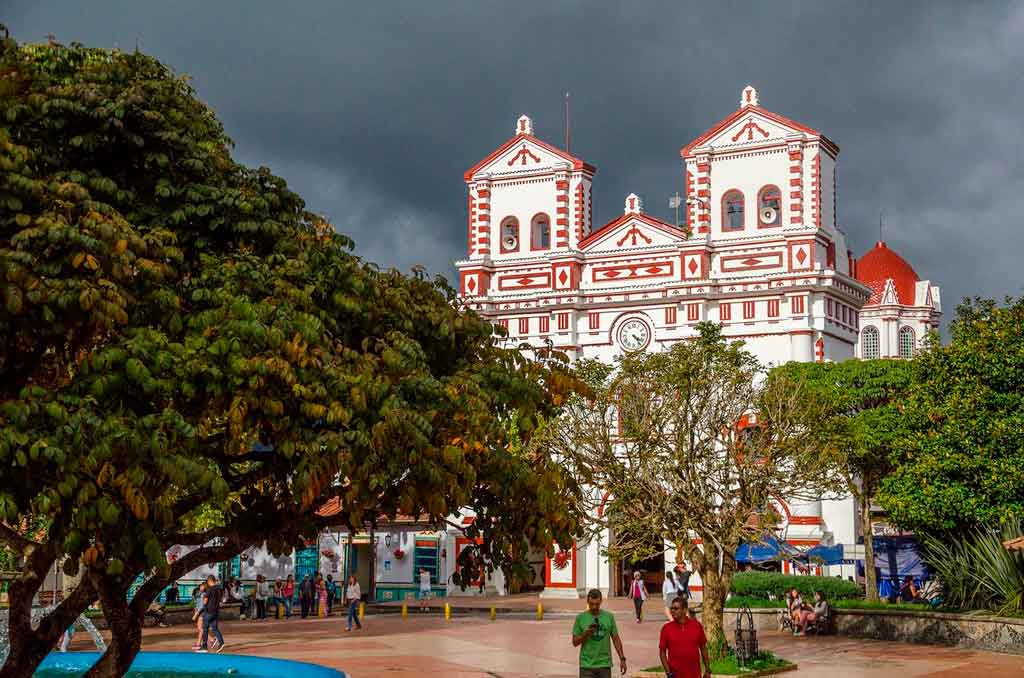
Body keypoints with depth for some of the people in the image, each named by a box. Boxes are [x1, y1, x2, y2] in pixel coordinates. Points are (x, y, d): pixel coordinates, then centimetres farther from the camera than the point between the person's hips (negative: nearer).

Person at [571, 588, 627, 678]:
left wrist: (622, 659, 2)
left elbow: (616, 639, 9)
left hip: (605, 665, 1)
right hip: (586, 666, -1)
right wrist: (586, 634, -17)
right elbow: (575, 642, 1)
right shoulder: (580, 618, 0)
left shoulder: (609, 617, 4)